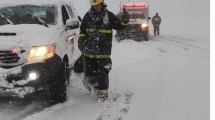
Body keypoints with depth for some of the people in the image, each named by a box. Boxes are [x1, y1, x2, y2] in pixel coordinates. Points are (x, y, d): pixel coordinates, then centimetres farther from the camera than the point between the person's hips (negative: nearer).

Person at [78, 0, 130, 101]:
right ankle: (94, 83, 36)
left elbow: (119, 26, 4)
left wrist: (124, 21, -16)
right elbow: (82, 29, 16)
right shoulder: (88, 16, 5)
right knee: (89, 72, 7)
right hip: (89, 50, 2)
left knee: (103, 73, -2)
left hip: (103, 51, -2)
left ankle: (102, 92, 10)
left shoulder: (109, 16, 0)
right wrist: (81, 38, 0)